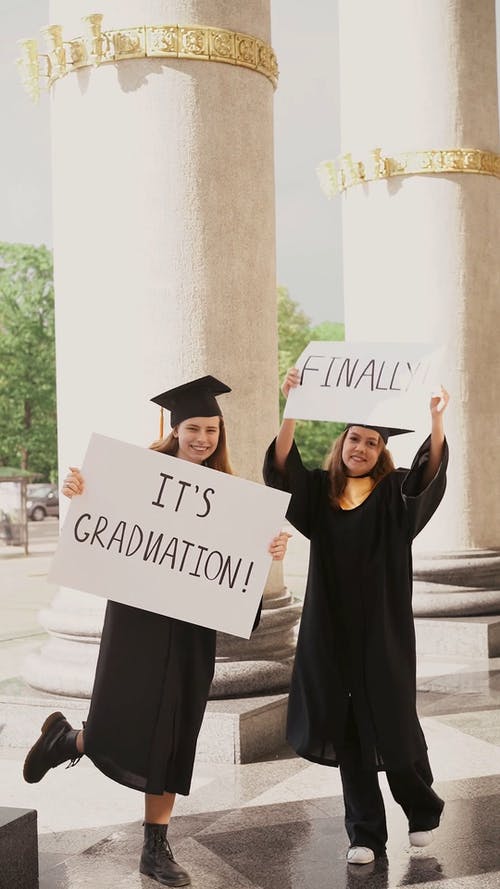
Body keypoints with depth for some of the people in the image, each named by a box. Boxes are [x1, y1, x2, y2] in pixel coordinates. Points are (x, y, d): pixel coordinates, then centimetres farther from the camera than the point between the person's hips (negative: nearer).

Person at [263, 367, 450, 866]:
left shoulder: (395, 494, -1)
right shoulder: (318, 491, 4)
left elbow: (430, 474, -21)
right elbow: (280, 467, -12)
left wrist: (436, 419, -37)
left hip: (383, 630, -2)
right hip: (332, 629, 2)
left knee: (391, 724, 4)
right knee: (346, 731, 6)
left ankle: (421, 810, 31)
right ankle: (365, 833, 19)